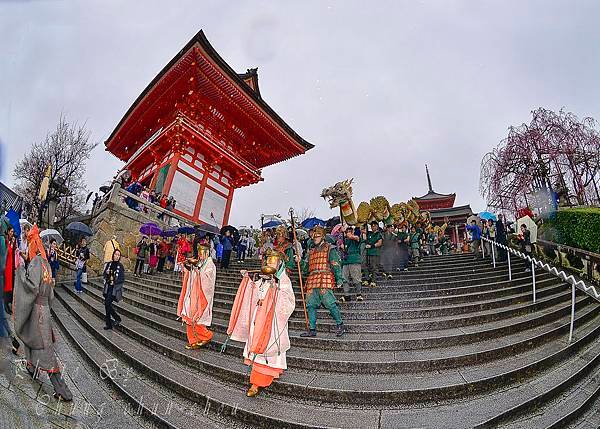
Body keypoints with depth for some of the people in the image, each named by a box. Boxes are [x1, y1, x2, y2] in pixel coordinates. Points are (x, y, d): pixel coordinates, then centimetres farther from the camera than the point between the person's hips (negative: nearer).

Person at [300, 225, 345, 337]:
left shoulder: (330, 249, 6)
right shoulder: (311, 251, 24)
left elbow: (336, 265, -2)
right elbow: (305, 269, 24)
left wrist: (339, 279, -12)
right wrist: (300, 261, 6)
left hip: (325, 280, -6)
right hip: (312, 281, 6)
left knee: (329, 303, -11)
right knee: (311, 305, 4)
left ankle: (340, 325, 5)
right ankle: (312, 330, 12)